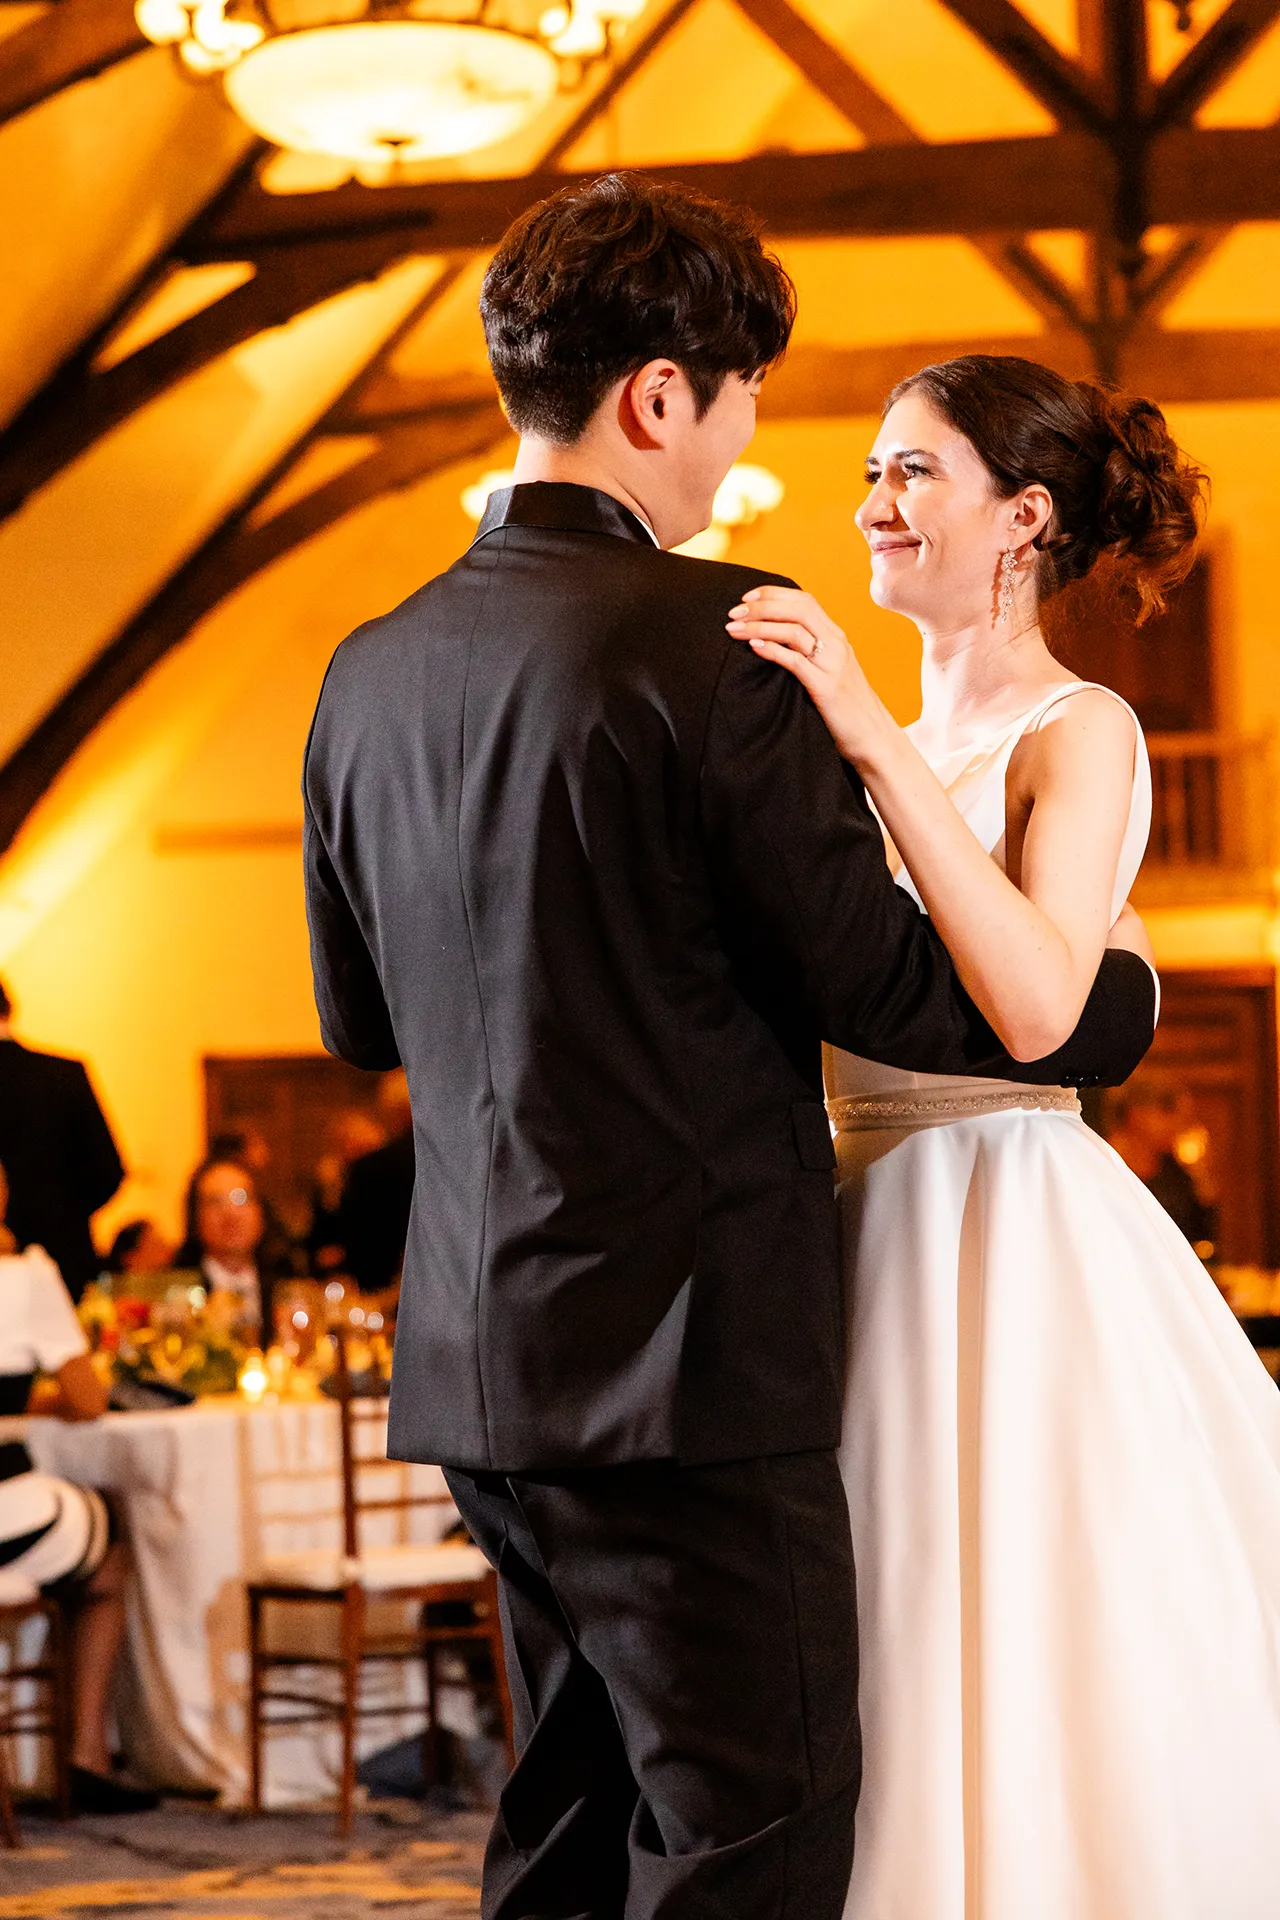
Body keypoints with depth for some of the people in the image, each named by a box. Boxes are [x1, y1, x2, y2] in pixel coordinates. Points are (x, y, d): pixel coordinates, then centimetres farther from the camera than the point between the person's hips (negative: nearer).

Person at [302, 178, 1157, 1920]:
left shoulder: (373, 670, 9)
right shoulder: (712, 644, -14)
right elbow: (882, 982, -13)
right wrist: (1119, 998, 4)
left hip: (478, 1368, 8)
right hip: (686, 1362, -8)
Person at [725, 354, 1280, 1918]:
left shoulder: (1080, 732, -8)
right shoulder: (910, 751, 15)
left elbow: (1033, 1007, -26)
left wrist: (876, 744, -27)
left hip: (1012, 1246, -8)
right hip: (883, 1236, 8)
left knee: (1026, 1700, -3)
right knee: (910, 1702, 10)